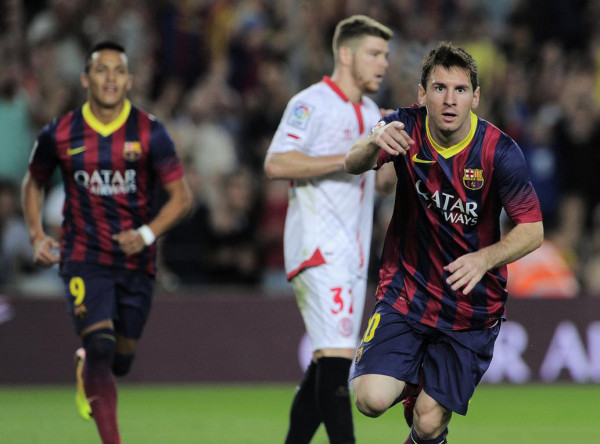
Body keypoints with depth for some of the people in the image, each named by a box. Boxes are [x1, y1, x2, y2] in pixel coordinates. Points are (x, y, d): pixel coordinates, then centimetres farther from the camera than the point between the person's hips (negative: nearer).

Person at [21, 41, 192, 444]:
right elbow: (34, 183, 14)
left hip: (136, 259, 2)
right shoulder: (60, 135, -4)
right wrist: (37, 235, 1)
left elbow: (181, 196, -3)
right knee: (101, 346, -19)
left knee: (121, 359, 11)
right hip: (84, 259, -1)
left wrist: (147, 234, -18)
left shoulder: (150, 133, -6)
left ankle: (87, 367, 48)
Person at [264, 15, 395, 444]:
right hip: (319, 249, -9)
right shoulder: (312, 104, -9)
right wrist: (347, 158, -24)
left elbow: (384, 180, 26)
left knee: (327, 364, 10)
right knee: (337, 355, -17)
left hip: (354, 254, 9)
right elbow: (276, 164, -20)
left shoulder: (371, 113, 18)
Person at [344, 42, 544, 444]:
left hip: (472, 306, -1)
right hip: (406, 291, 1)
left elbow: (532, 230, -13)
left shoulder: (501, 152, -16)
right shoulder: (405, 128, -10)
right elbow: (353, 165, -26)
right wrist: (374, 144, -50)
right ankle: (412, 383, 19)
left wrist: (484, 259, -32)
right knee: (371, 399, -18)